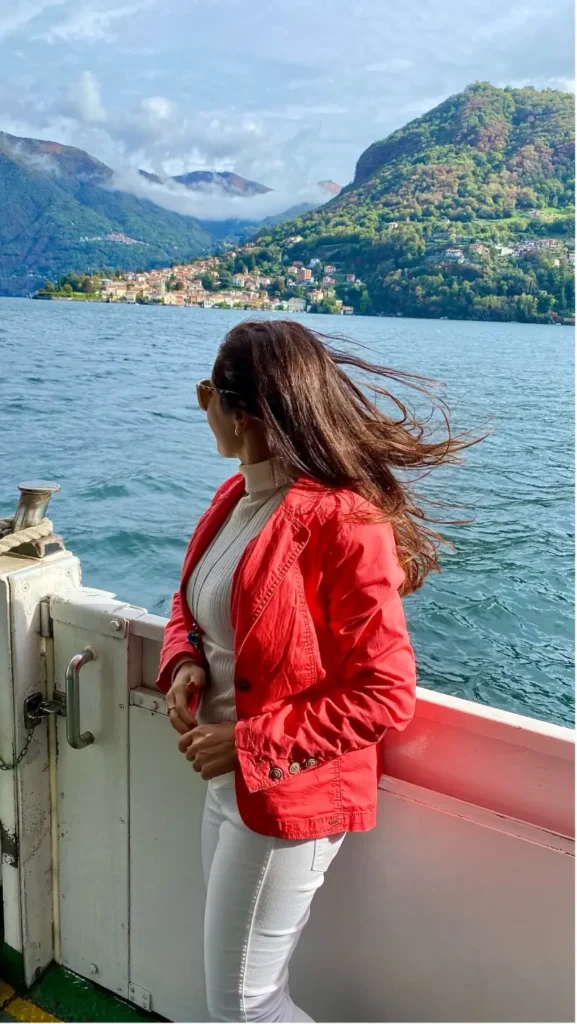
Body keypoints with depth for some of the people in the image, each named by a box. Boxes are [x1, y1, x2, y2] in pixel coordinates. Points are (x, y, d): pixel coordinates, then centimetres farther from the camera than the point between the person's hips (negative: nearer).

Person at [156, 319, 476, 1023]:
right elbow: (193, 600, 16)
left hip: (288, 799, -8)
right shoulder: (235, 496, 1)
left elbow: (386, 694, -22)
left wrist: (250, 745, -21)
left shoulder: (343, 521, -24)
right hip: (227, 782, 8)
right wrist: (184, 662, -6)